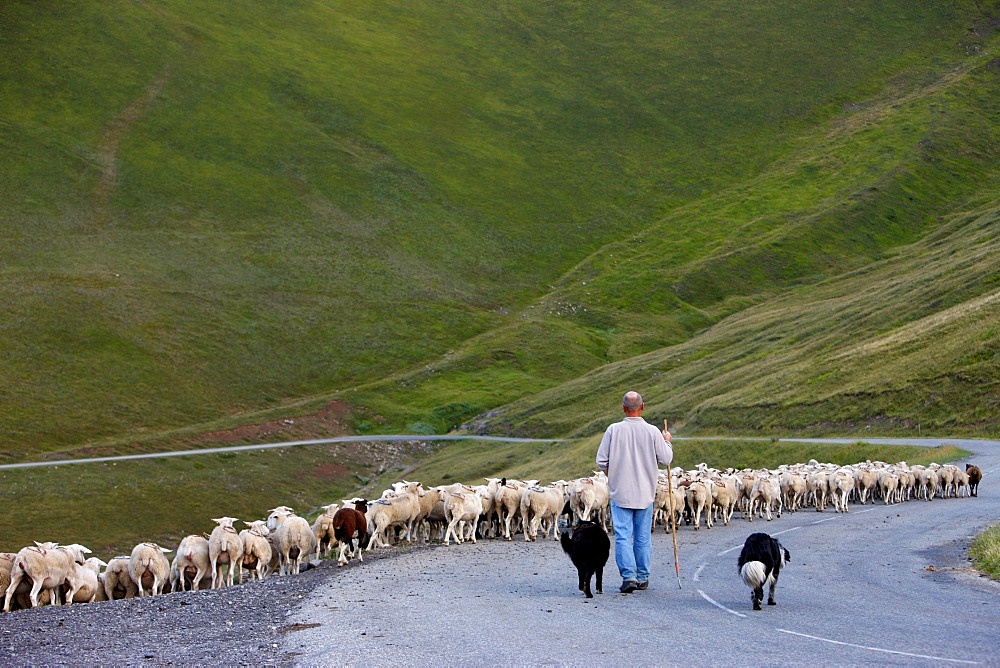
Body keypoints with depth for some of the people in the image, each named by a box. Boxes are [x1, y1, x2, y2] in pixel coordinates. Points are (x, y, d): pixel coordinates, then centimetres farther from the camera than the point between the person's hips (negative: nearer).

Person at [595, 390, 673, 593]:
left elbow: (601, 461, -5)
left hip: (620, 493, -1)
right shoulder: (652, 432, -8)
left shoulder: (613, 430, -7)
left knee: (623, 536, -1)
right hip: (645, 493, 1)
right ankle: (642, 577, 17)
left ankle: (628, 575, -13)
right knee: (642, 537, 11)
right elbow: (666, 459, -2)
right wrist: (666, 441, 16)